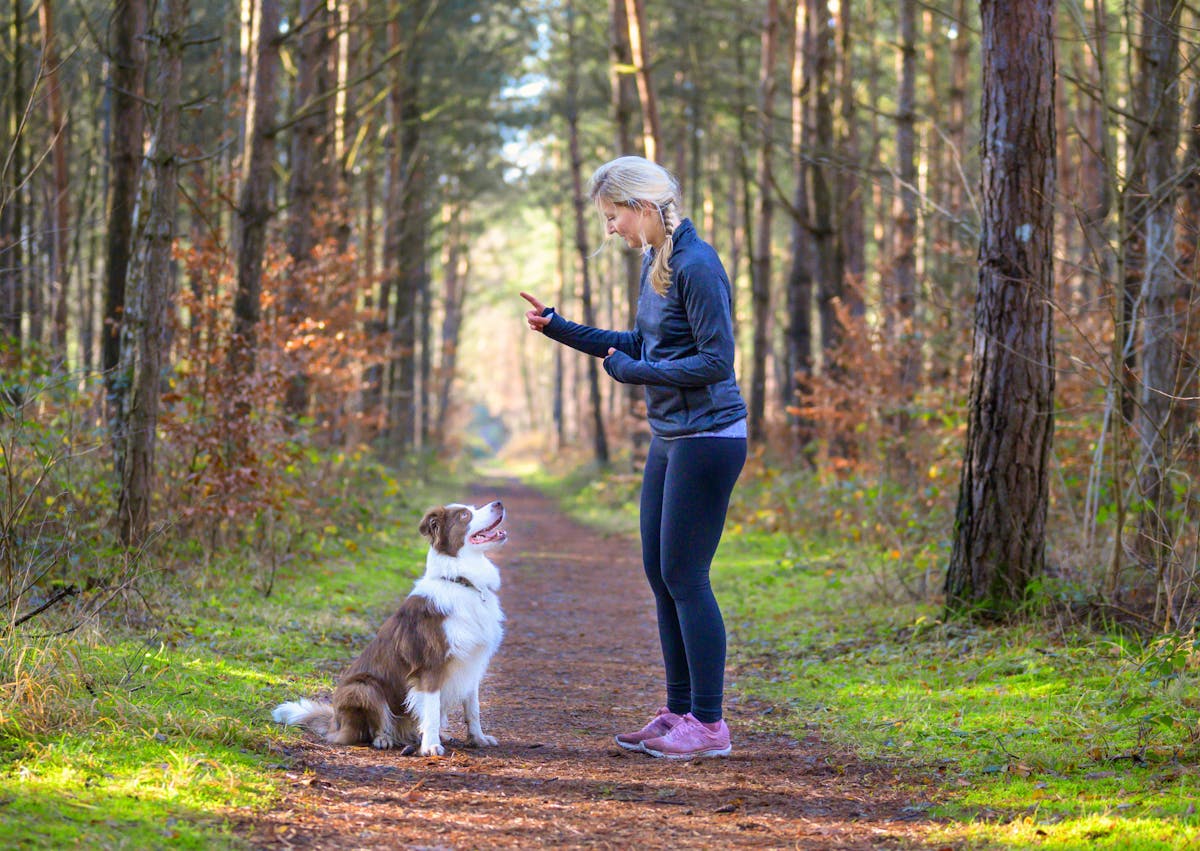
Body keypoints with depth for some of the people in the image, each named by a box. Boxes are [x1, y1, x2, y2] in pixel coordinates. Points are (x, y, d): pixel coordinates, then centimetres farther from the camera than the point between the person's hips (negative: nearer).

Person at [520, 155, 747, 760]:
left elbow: (716, 360, -21)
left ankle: (709, 724, 2)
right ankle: (679, 711, 20)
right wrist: (561, 329, 16)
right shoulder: (653, 261, 11)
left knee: (684, 578, -6)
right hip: (670, 439, 10)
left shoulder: (697, 266, -18)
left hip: (707, 438, -10)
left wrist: (632, 371, -14)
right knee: (660, 574, 12)